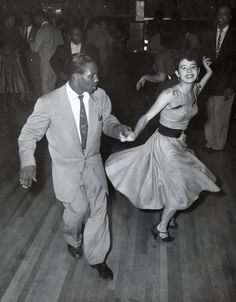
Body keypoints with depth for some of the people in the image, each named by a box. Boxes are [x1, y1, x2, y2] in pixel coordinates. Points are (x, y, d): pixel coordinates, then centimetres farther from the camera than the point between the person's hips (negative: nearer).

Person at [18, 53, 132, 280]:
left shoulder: (100, 96, -11)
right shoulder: (48, 102, -21)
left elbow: (106, 119, 7)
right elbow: (29, 133, -10)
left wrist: (116, 127, -16)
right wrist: (28, 162, -26)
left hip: (93, 163, 3)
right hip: (67, 168, -3)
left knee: (98, 210, 8)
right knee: (78, 210, 5)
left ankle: (96, 257, 33)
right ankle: (73, 240, 44)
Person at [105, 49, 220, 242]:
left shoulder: (195, 89, -3)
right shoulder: (169, 94, -25)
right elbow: (147, 117, -21)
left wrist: (209, 72, 18)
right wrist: (134, 134, -38)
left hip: (179, 143, 8)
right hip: (165, 144, -8)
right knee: (180, 192, 2)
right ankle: (161, 228, 26)